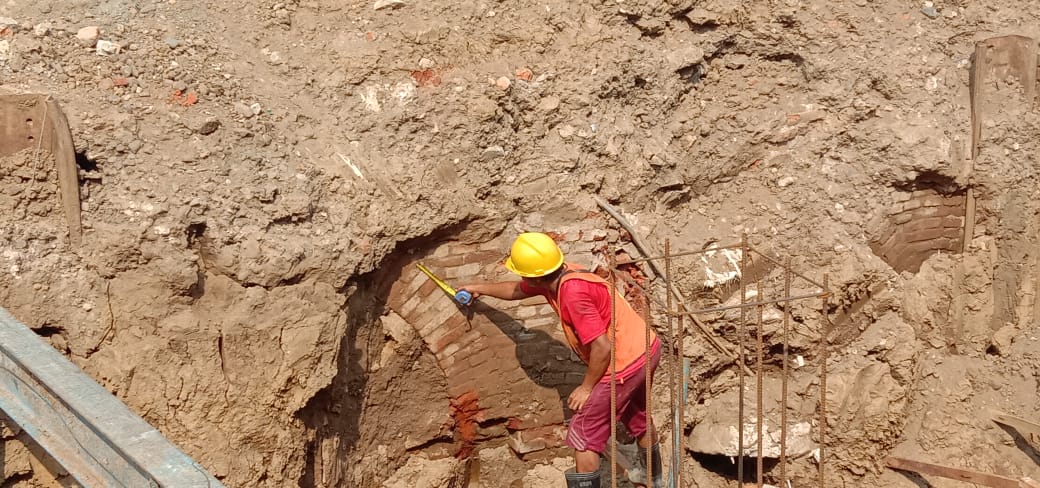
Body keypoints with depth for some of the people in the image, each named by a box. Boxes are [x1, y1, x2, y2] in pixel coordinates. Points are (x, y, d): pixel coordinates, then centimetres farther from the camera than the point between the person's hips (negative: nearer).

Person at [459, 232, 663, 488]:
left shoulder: (573, 293, -28)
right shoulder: (556, 274, 1)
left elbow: (603, 347, -28)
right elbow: (516, 290, 23)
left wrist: (586, 388, -13)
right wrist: (479, 289, 35)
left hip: (624, 366, -10)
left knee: (584, 438, 3)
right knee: (637, 416, 34)